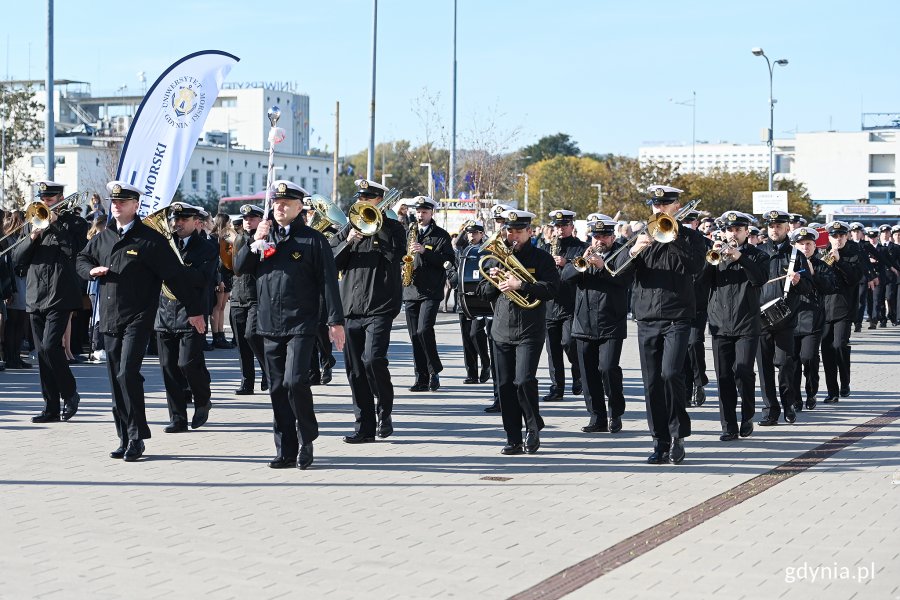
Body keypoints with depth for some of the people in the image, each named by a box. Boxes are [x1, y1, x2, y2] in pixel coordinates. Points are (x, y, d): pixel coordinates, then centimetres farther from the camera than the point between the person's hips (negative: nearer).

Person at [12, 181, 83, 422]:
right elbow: (16, 260, 11)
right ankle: (51, 408, 9)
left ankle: (70, 393, 3)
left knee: (50, 346, -17)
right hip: (35, 297, 5)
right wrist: (32, 238, -6)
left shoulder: (70, 222, 3)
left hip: (60, 296, -5)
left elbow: (74, 251, -15)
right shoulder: (32, 223, 17)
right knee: (42, 352, 4)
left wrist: (54, 222, -12)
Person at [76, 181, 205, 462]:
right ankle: (125, 439, 15)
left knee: (128, 374, -17)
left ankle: (136, 438, -8)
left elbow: (176, 275, -6)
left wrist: (194, 310, -6)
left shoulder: (150, 239, -6)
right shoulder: (102, 238, 12)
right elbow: (81, 260, 26)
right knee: (116, 380, 8)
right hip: (109, 320, 6)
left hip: (138, 318, -6)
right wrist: (92, 270, 2)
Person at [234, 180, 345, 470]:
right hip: (269, 325, 5)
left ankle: (306, 441, 2)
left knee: (295, 382, -17)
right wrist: (255, 242, -8)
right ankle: (286, 451, 13)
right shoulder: (265, 235, 13)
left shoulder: (312, 239, -2)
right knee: (277, 388, 7)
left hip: (300, 324, -5)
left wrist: (336, 321, -9)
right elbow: (240, 267, 8)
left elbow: (328, 281, -4)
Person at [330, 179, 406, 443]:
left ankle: (385, 411, 2)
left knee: (373, 359, -20)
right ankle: (365, 427, 12)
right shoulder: (348, 229, 17)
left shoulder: (393, 228, 5)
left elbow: (396, 255, -14)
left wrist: (376, 227, -12)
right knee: (355, 369, 4)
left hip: (379, 307, -5)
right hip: (350, 309, 5)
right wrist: (348, 241, -9)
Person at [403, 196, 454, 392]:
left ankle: (434, 371, -2)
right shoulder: (409, 233, 16)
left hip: (431, 291, -5)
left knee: (424, 330, -18)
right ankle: (422, 378, 9)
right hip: (410, 291, 5)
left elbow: (448, 260, -9)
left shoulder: (441, 235, 2)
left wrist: (424, 251, -19)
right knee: (415, 335, 4)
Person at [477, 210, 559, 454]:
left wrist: (520, 284, -20)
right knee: (505, 386, 3)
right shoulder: (496, 258, 14)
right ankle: (513, 439, 11)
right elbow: (483, 293, 16)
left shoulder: (541, 258, 1)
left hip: (530, 331, -4)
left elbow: (551, 288, -12)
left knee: (524, 382, -16)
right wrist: (493, 281, -5)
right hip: (501, 331, 5)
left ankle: (533, 429, 5)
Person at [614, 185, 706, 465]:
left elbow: (696, 265, -13)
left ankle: (678, 435, -4)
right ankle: (661, 441, 10)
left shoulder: (689, 236, 5)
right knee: (652, 381, 3)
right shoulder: (642, 235, 13)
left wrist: (671, 240, -18)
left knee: (671, 373, -18)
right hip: (646, 318, 4)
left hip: (677, 317, -4)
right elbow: (619, 271, 2)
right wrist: (634, 251, -17)